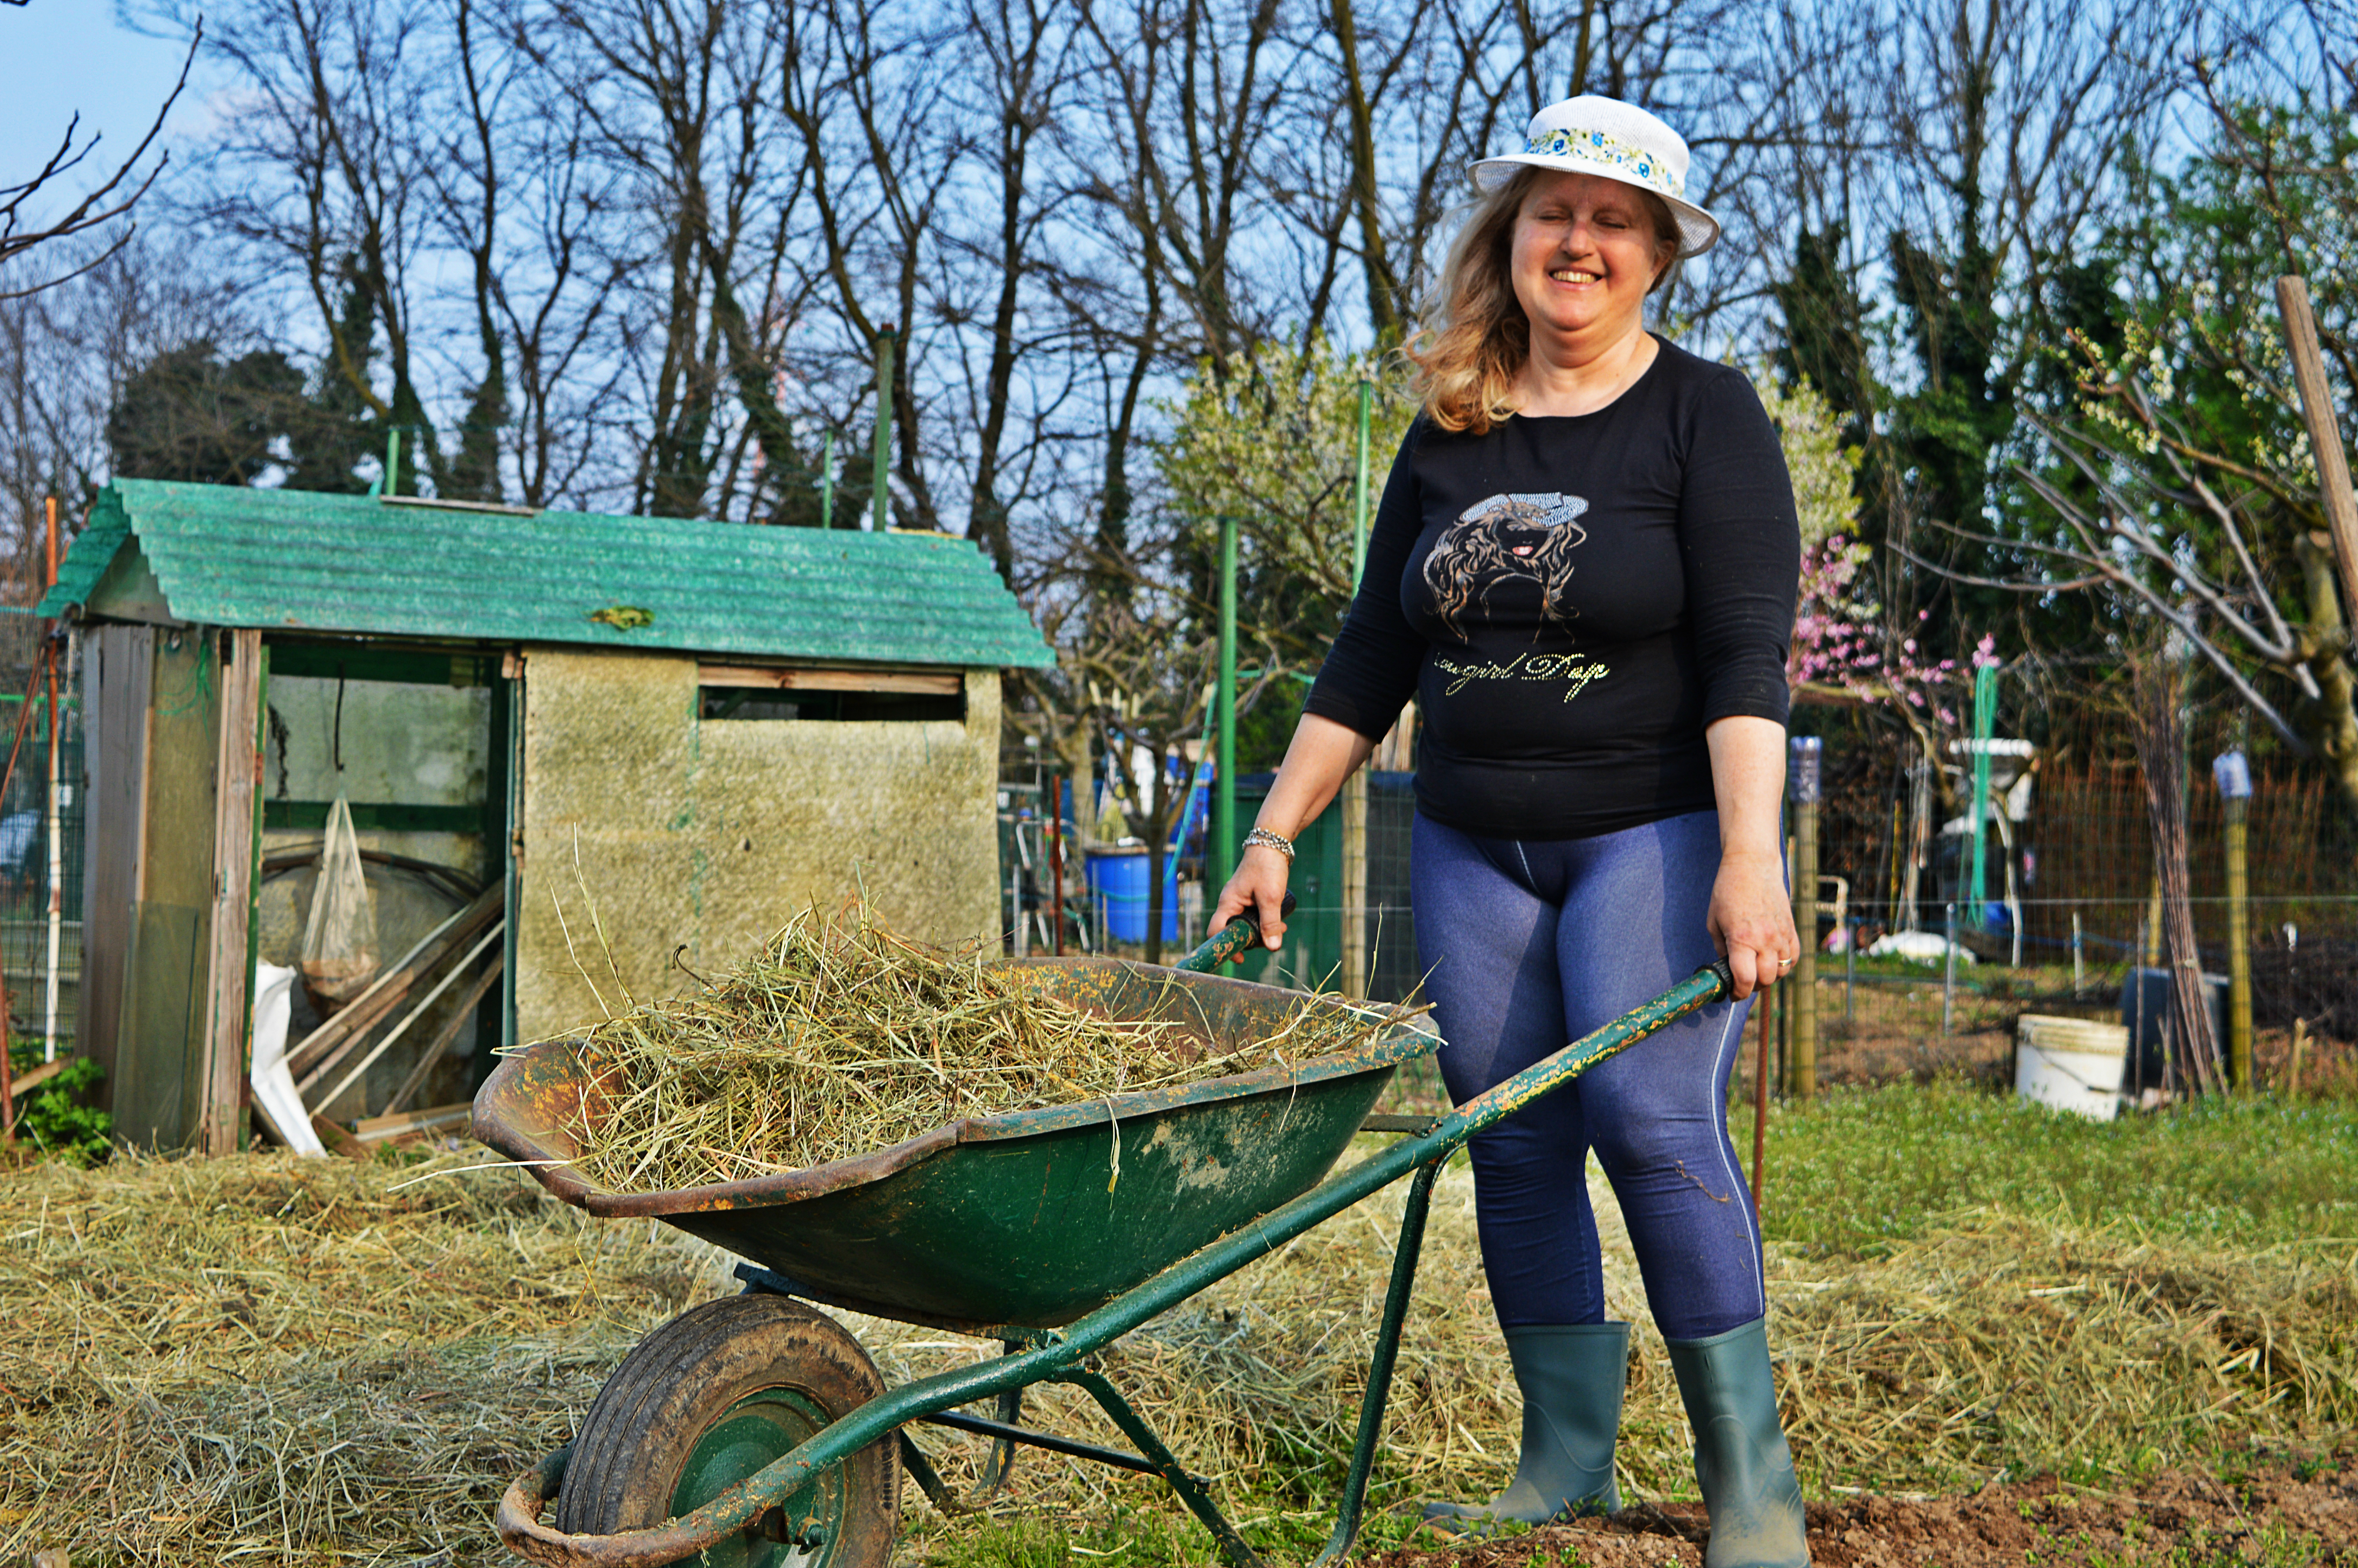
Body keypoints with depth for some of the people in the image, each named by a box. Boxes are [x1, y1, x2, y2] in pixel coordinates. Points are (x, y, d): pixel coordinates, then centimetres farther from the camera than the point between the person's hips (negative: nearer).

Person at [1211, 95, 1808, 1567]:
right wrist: (1275, 835, 11)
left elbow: (1745, 654, -13)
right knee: (1514, 1144, 2)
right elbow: (1371, 659, 14)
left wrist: (1751, 858, -24)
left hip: (1656, 832, -5)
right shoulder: (1448, 435, 10)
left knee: (1652, 1114, -16)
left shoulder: (1705, 415, -3)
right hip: (1475, 847, 5)